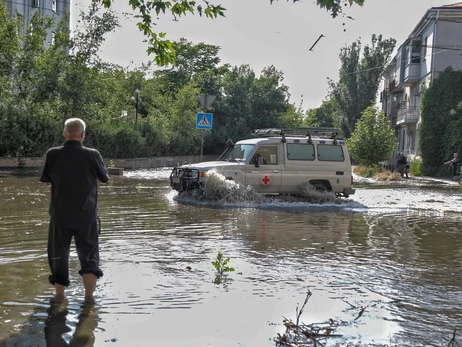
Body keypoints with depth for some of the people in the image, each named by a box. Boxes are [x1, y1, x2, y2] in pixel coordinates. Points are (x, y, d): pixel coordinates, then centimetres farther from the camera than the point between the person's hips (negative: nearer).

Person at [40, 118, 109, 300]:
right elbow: (104, 178, 3)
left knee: (59, 256, 15)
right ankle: (89, 299, 3)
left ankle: (59, 298, 23)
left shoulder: (53, 154, -7)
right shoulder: (92, 155, -11)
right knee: (89, 256, 9)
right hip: (87, 216, -1)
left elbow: (46, 180, 4)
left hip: (60, 215, 1)